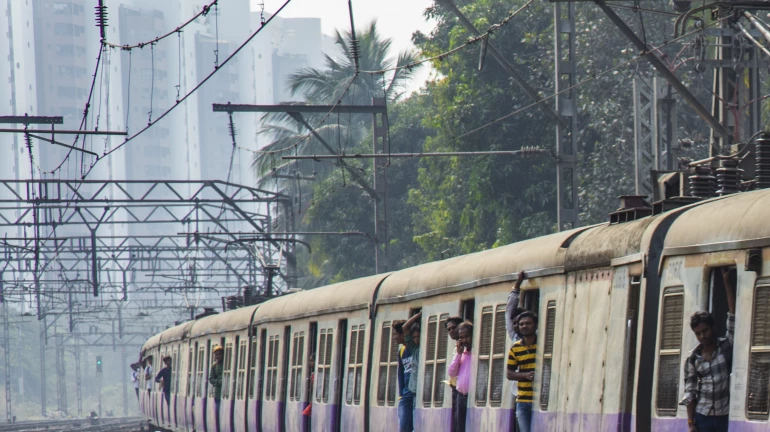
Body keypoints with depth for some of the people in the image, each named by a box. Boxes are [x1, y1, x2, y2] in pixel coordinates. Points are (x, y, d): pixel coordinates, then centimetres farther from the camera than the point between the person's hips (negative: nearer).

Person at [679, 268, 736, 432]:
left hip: (726, 416, -2)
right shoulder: (692, 359, 4)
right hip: (703, 417, 2)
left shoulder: (726, 347, 0)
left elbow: (733, 316, -8)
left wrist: (727, 282, -11)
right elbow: (690, 392, 4)